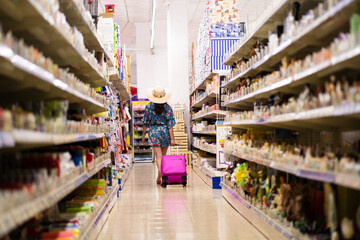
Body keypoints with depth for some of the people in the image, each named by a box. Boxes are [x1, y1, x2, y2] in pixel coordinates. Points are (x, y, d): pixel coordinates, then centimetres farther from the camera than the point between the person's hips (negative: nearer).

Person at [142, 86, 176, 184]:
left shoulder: (149, 107, -3)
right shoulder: (168, 108, -4)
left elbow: (145, 122, 2)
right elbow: (170, 124, -7)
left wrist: (143, 134, 14)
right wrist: (172, 139, -6)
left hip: (153, 132, -1)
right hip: (165, 132, 1)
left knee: (158, 156, -3)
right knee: (163, 156, 14)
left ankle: (160, 170, -27)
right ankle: (162, 175, 20)